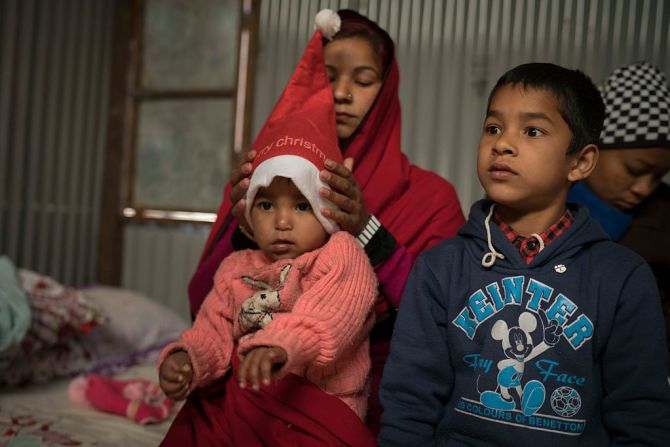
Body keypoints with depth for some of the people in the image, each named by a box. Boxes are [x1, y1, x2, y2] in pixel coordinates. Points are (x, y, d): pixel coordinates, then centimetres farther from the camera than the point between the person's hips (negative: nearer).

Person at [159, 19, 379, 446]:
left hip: (318, 411, -4)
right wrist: (186, 360, -13)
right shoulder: (237, 268, 15)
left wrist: (283, 344, -42)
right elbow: (214, 329, 10)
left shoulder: (342, 254, -3)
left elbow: (330, 311, -22)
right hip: (235, 403, 5)